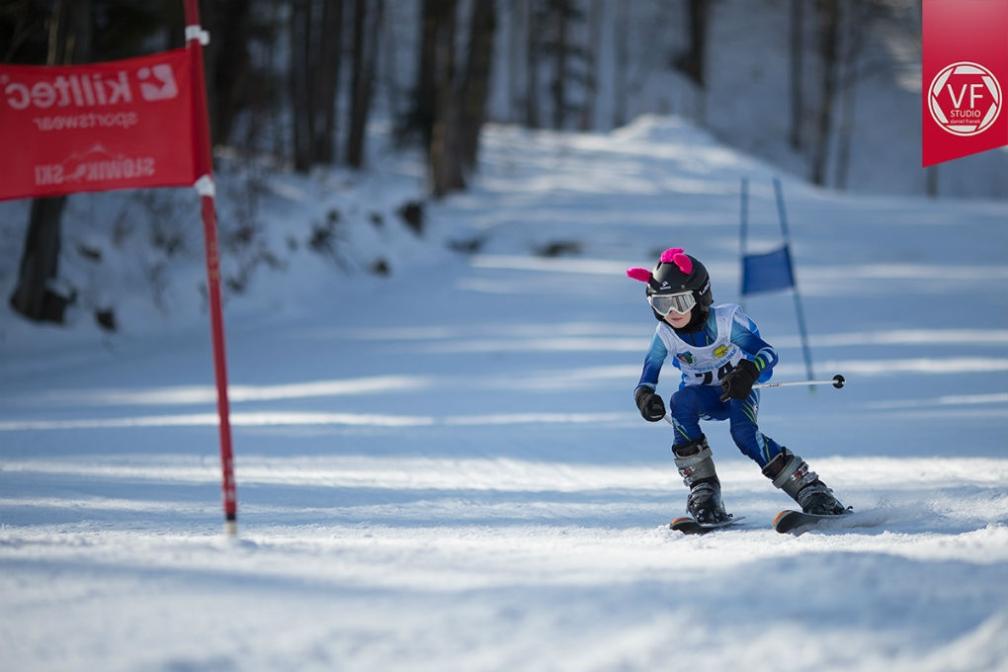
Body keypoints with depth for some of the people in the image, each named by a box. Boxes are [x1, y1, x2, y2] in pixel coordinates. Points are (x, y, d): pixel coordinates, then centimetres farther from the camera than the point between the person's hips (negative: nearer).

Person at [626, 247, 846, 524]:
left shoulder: (726, 320, -23)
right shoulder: (665, 336, -14)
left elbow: (767, 353, -24)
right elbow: (647, 379, -10)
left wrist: (750, 370, -47)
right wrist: (644, 396, -35)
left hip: (739, 390, -3)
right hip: (703, 396, 3)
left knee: (744, 434, -33)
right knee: (680, 402, -32)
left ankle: (808, 488, -22)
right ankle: (702, 489, -27)